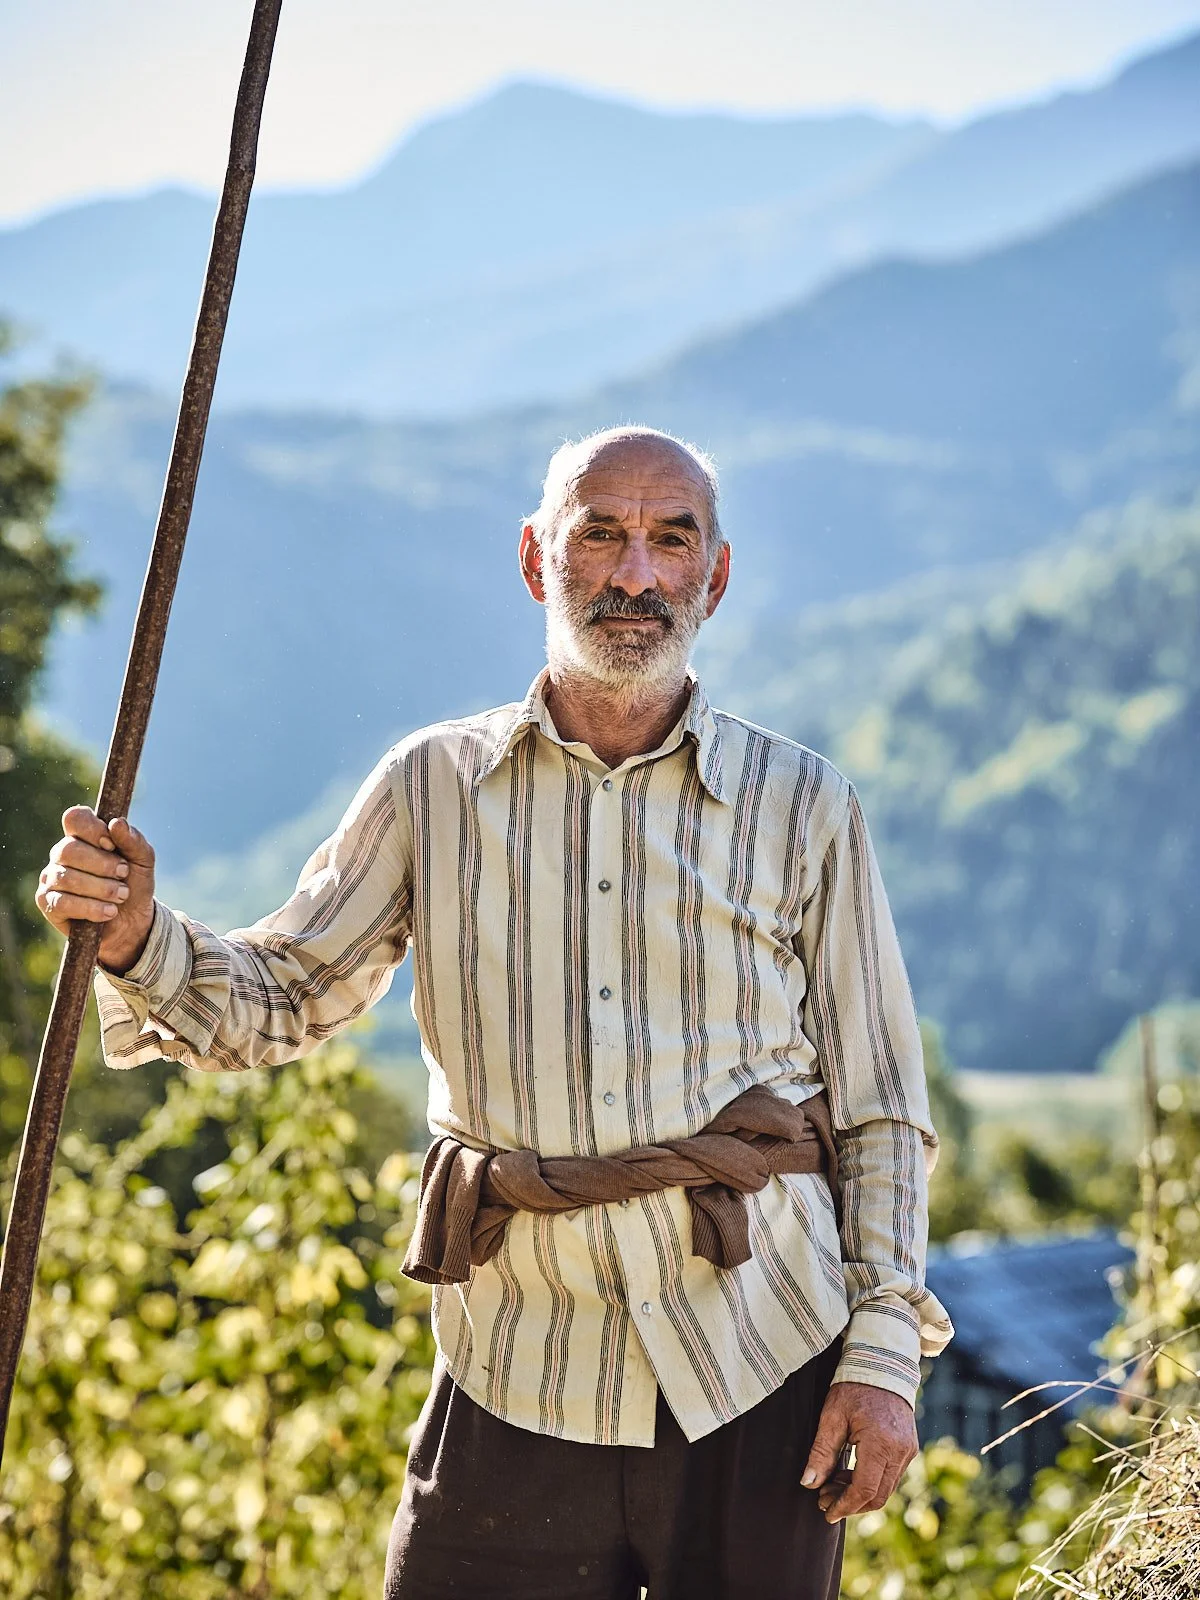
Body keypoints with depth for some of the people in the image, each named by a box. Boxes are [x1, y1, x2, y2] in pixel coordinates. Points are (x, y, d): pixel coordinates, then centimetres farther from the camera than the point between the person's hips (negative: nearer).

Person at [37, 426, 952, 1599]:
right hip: (517, 1380, 0)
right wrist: (136, 940, -12)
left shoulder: (803, 807, 5)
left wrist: (884, 1351, -2)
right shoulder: (434, 788, 7)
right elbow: (276, 1000, 8)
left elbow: (880, 1110, 6)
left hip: (762, 1370, 0)